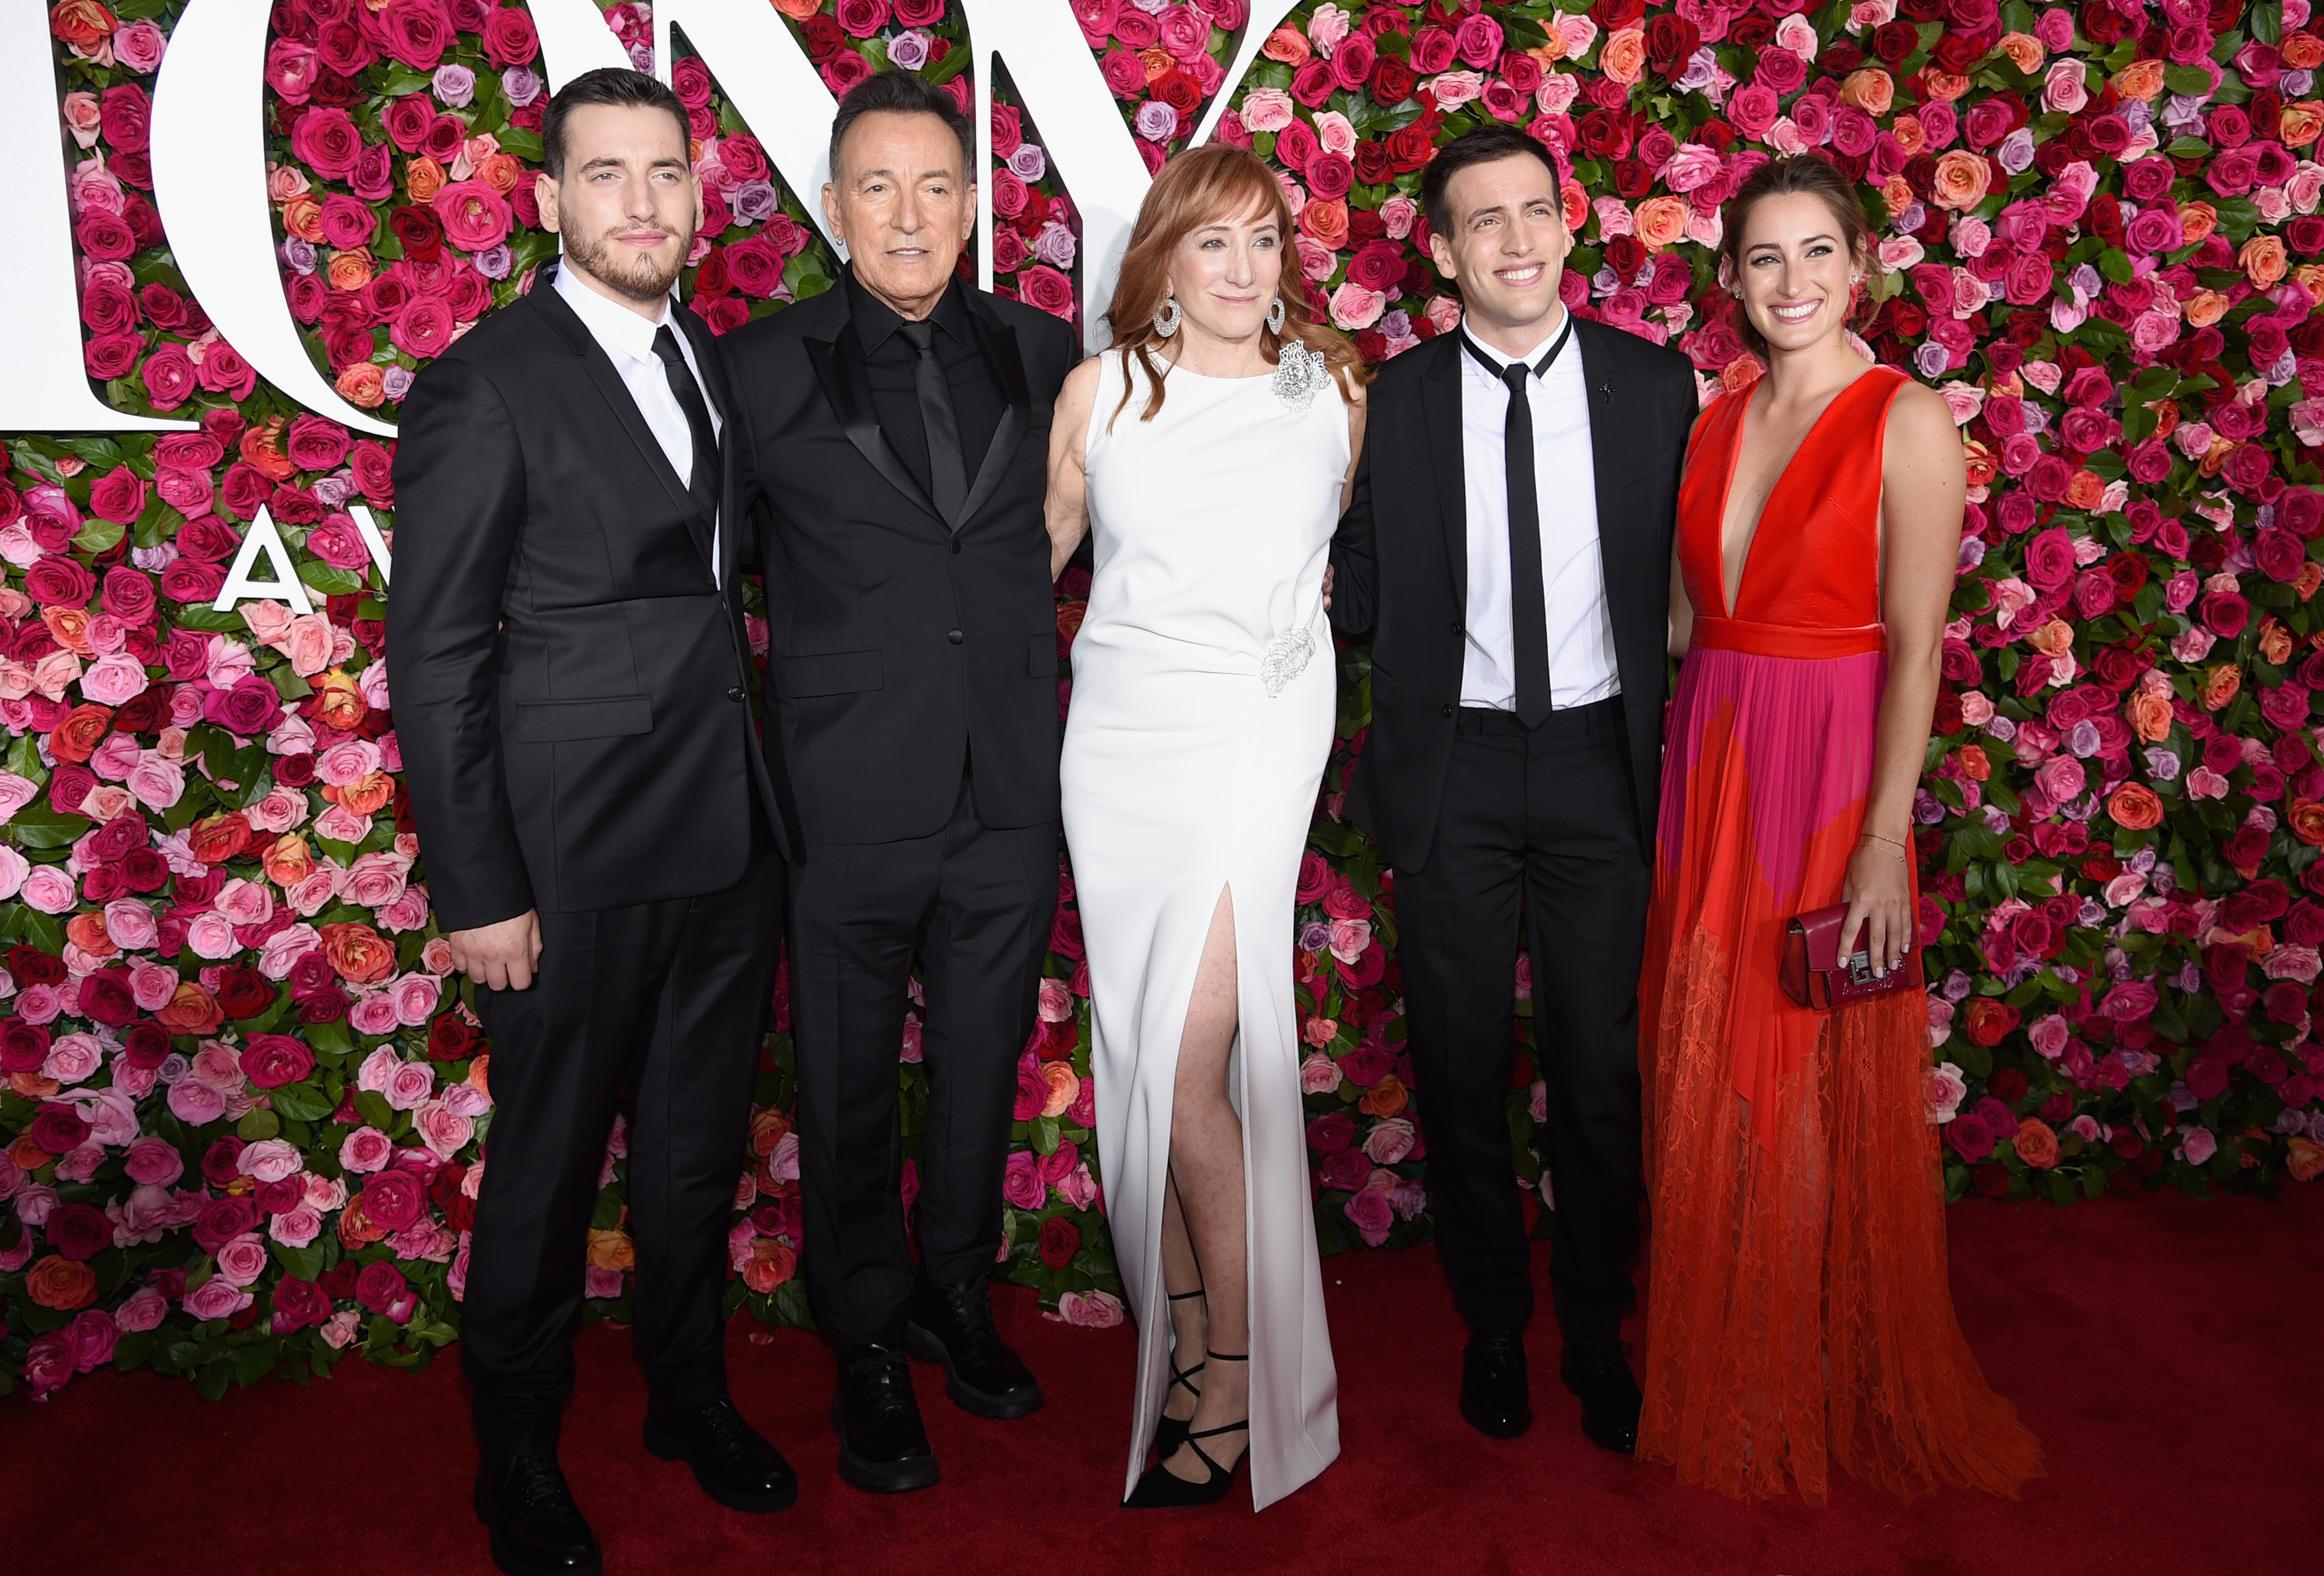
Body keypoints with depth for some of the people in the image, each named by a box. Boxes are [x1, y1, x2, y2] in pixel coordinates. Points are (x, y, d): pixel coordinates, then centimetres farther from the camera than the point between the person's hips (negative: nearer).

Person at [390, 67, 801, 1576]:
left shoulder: (714, 359, 10)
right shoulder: (483, 388, -11)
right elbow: (435, 662, -11)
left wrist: (750, 622, 5)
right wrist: (477, 894, -13)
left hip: (732, 840, 6)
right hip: (575, 860, -6)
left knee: (700, 1148, 19)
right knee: (547, 1169, 10)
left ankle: (693, 1395, 40)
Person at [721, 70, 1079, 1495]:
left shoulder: (1042, 353, 5)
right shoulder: (764, 368, -4)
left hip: (1011, 799, 3)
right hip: (851, 802, -2)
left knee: (983, 1070, 17)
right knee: (850, 1090, 11)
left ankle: (957, 1295, 40)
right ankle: (868, 1342, 32)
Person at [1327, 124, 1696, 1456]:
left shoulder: (1656, 383, 1)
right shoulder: (1390, 401, 1)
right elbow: (1357, 598, 3)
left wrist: (1671, 742, -2)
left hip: (1599, 761, 0)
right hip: (1454, 766, 0)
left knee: (1602, 1069, 8)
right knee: (1464, 1070, 10)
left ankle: (1599, 1332, 29)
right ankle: (1495, 1327, 31)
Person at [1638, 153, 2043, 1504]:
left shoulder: (1908, 419, -7)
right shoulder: (1713, 422, 9)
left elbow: (1916, 644, -12)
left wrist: (1884, 840, -17)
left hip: (1831, 772, -5)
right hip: (1709, 766, 5)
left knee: (1826, 1092, 5)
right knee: (1709, 1087, 12)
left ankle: (1842, 1392, 28)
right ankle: (1726, 1380, 32)